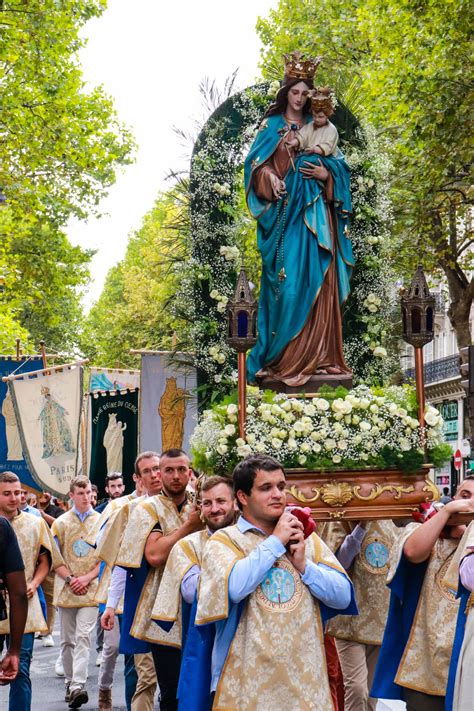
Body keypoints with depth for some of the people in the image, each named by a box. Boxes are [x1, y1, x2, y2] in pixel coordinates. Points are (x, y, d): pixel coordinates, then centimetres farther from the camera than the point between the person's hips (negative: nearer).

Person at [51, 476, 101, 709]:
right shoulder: (61, 522, 6)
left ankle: (78, 685, -17)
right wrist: (70, 579, -10)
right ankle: (70, 682, 21)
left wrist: (87, 577, -9)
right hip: (66, 590, 2)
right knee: (67, 639, 9)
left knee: (83, 637, -12)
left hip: (91, 589, -2)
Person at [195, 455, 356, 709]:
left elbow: (343, 597, 4)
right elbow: (234, 587, -23)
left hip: (306, 679, 4)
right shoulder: (224, 540, -4)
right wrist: (276, 541, -13)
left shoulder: (307, 538, 8)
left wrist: (304, 565, -10)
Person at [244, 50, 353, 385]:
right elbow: (256, 162, 0)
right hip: (285, 210, -3)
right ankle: (286, 355, -6)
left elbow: (338, 164, 14)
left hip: (315, 210, 3)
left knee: (318, 277, -1)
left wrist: (326, 174, -7)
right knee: (289, 277, -9)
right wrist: (269, 176, -20)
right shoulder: (272, 125, 7)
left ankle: (319, 352, 3)